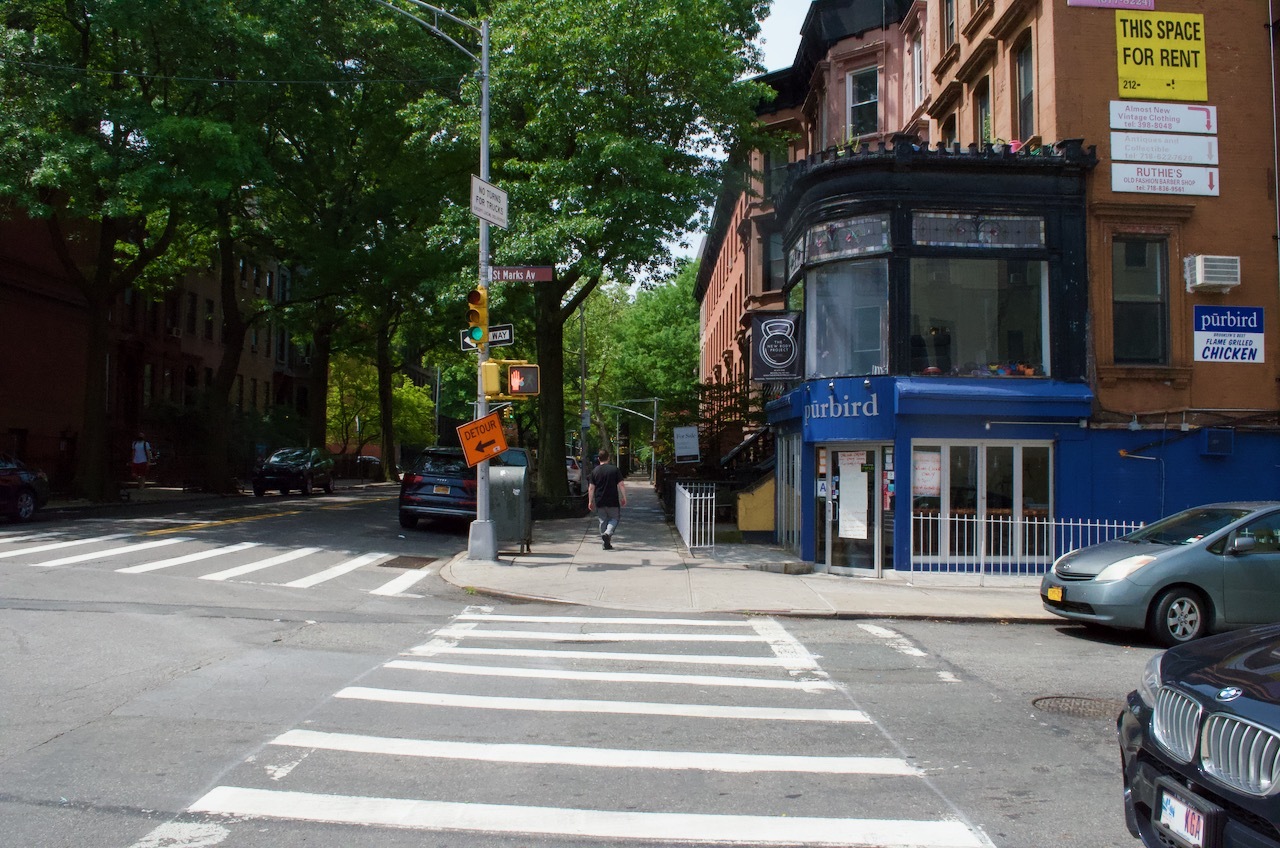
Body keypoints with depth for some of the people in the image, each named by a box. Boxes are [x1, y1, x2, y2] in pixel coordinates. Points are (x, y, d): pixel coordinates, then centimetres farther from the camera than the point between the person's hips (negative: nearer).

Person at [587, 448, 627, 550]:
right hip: (612, 501, -2)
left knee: (603, 521, 11)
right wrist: (624, 498, 3)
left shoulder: (594, 471, 2)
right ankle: (607, 533, -16)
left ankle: (606, 543, 9)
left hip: (599, 502, 2)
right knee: (614, 519, 11)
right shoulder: (614, 469, -3)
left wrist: (590, 501, 9)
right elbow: (621, 485, -5)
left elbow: (591, 488, 2)